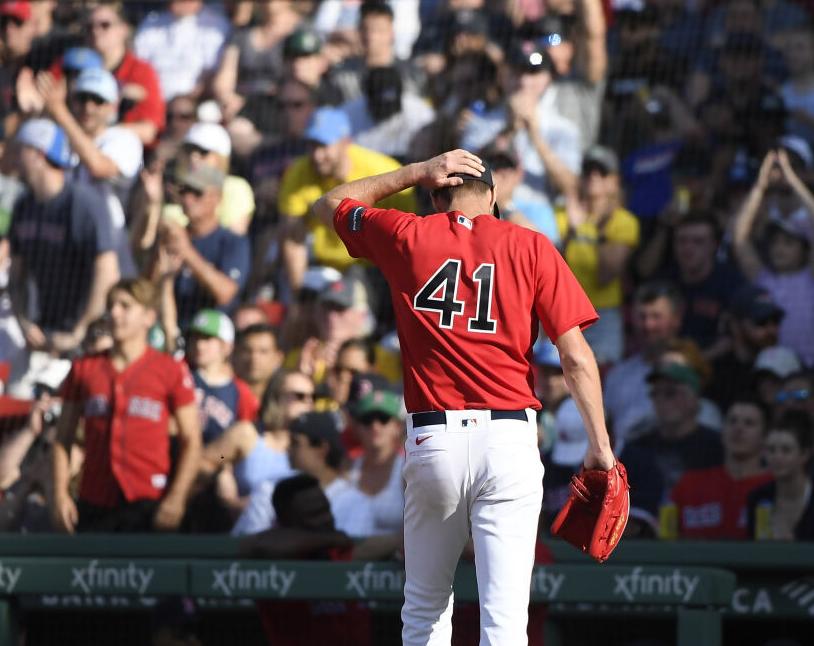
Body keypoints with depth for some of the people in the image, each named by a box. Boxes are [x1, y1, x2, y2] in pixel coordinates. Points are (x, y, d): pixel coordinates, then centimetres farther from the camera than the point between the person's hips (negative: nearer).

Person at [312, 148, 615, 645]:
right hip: (510, 439, -1)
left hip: (433, 439, 1)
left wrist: (419, 172, 26)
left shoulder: (406, 237, 9)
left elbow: (331, 204, 30)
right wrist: (600, 445, 4)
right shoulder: (530, 246, 6)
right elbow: (576, 357, -1)